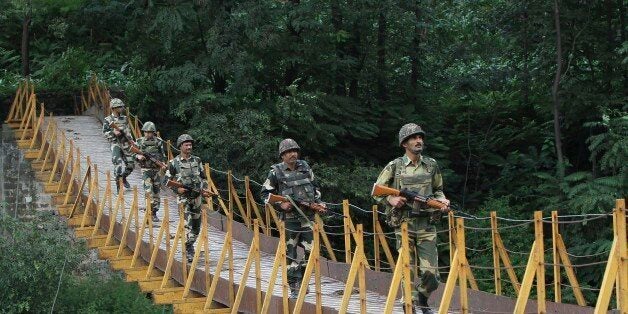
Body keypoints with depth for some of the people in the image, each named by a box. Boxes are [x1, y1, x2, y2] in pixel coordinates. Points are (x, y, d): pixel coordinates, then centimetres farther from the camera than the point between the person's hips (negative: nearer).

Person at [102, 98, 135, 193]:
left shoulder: (124, 118, 11)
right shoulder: (108, 120, -3)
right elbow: (105, 132, -4)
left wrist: (131, 140, 10)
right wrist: (113, 133, -20)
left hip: (126, 144, 5)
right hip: (115, 144, -5)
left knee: (130, 164, 6)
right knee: (118, 164, -16)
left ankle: (124, 178, 33)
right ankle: (118, 185, -8)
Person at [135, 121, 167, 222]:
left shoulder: (158, 142, 1)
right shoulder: (139, 141, 2)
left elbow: (163, 155, 6)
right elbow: (134, 154, 8)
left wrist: (163, 163, -12)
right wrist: (138, 156, -14)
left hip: (157, 169, 1)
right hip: (146, 169, -1)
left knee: (156, 191, 8)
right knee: (148, 190, -18)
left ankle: (154, 213, 18)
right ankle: (151, 209, -20)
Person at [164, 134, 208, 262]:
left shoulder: (197, 160, 8)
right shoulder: (174, 163, -4)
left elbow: (203, 177, 17)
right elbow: (167, 180, 0)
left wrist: (205, 188, 0)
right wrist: (177, 189, -14)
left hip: (197, 196, 5)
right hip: (183, 197, -5)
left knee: (196, 225, 12)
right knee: (187, 224, -16)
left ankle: (189, 246, 31)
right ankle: (189, 252, -15)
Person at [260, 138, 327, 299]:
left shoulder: (305, 167, 8)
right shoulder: (276, 172, -4)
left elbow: (315, 187, 22)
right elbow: (265, 194, 0)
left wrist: (318, 202, 9)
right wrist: (280, 205, -11)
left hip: (308, 215, 4)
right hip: (289, 217, -4)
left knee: (311, 251, 3)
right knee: (290, 254, 0)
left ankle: (303, 282, 20)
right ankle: (295, 287, 7)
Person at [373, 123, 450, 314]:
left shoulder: (431, 165, 8)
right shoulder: (394, 167, -1)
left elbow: (437, 190, 22)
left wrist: (441, 199, 0)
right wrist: (391, 199, -13)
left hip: (426, 225, 2)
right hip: (404, 224, -2)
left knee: (430, 273, -1)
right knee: (408, 271, 0)